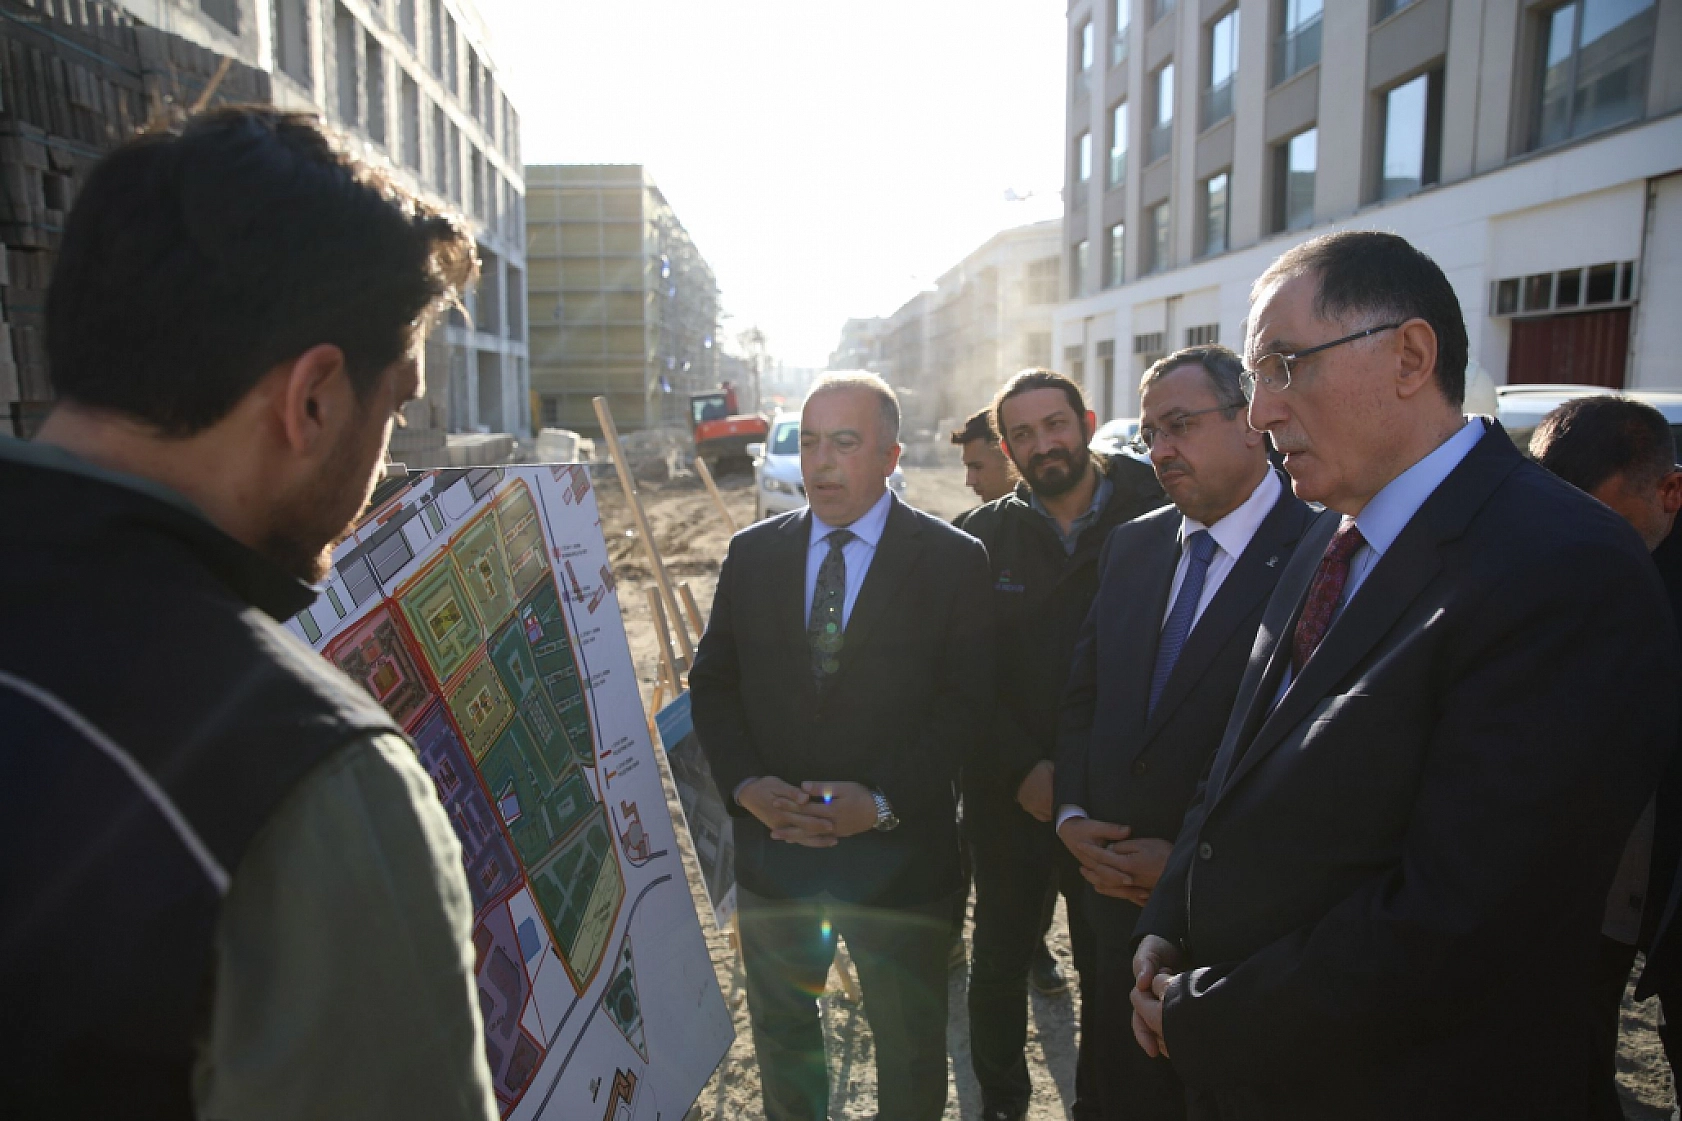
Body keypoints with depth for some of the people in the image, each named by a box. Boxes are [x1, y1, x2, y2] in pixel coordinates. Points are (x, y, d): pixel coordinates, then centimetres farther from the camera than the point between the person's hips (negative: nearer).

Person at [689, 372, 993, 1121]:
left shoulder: (955, 561, -8)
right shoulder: (751, 554, 2)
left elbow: (965, 701, -11)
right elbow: (712, 683, 3)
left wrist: (882, 801, -20)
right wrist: (746, 785, -12)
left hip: (897, 854, -3)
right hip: (771, 843, 3)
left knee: (910, 1045, 18)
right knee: (779, 1029, 24)